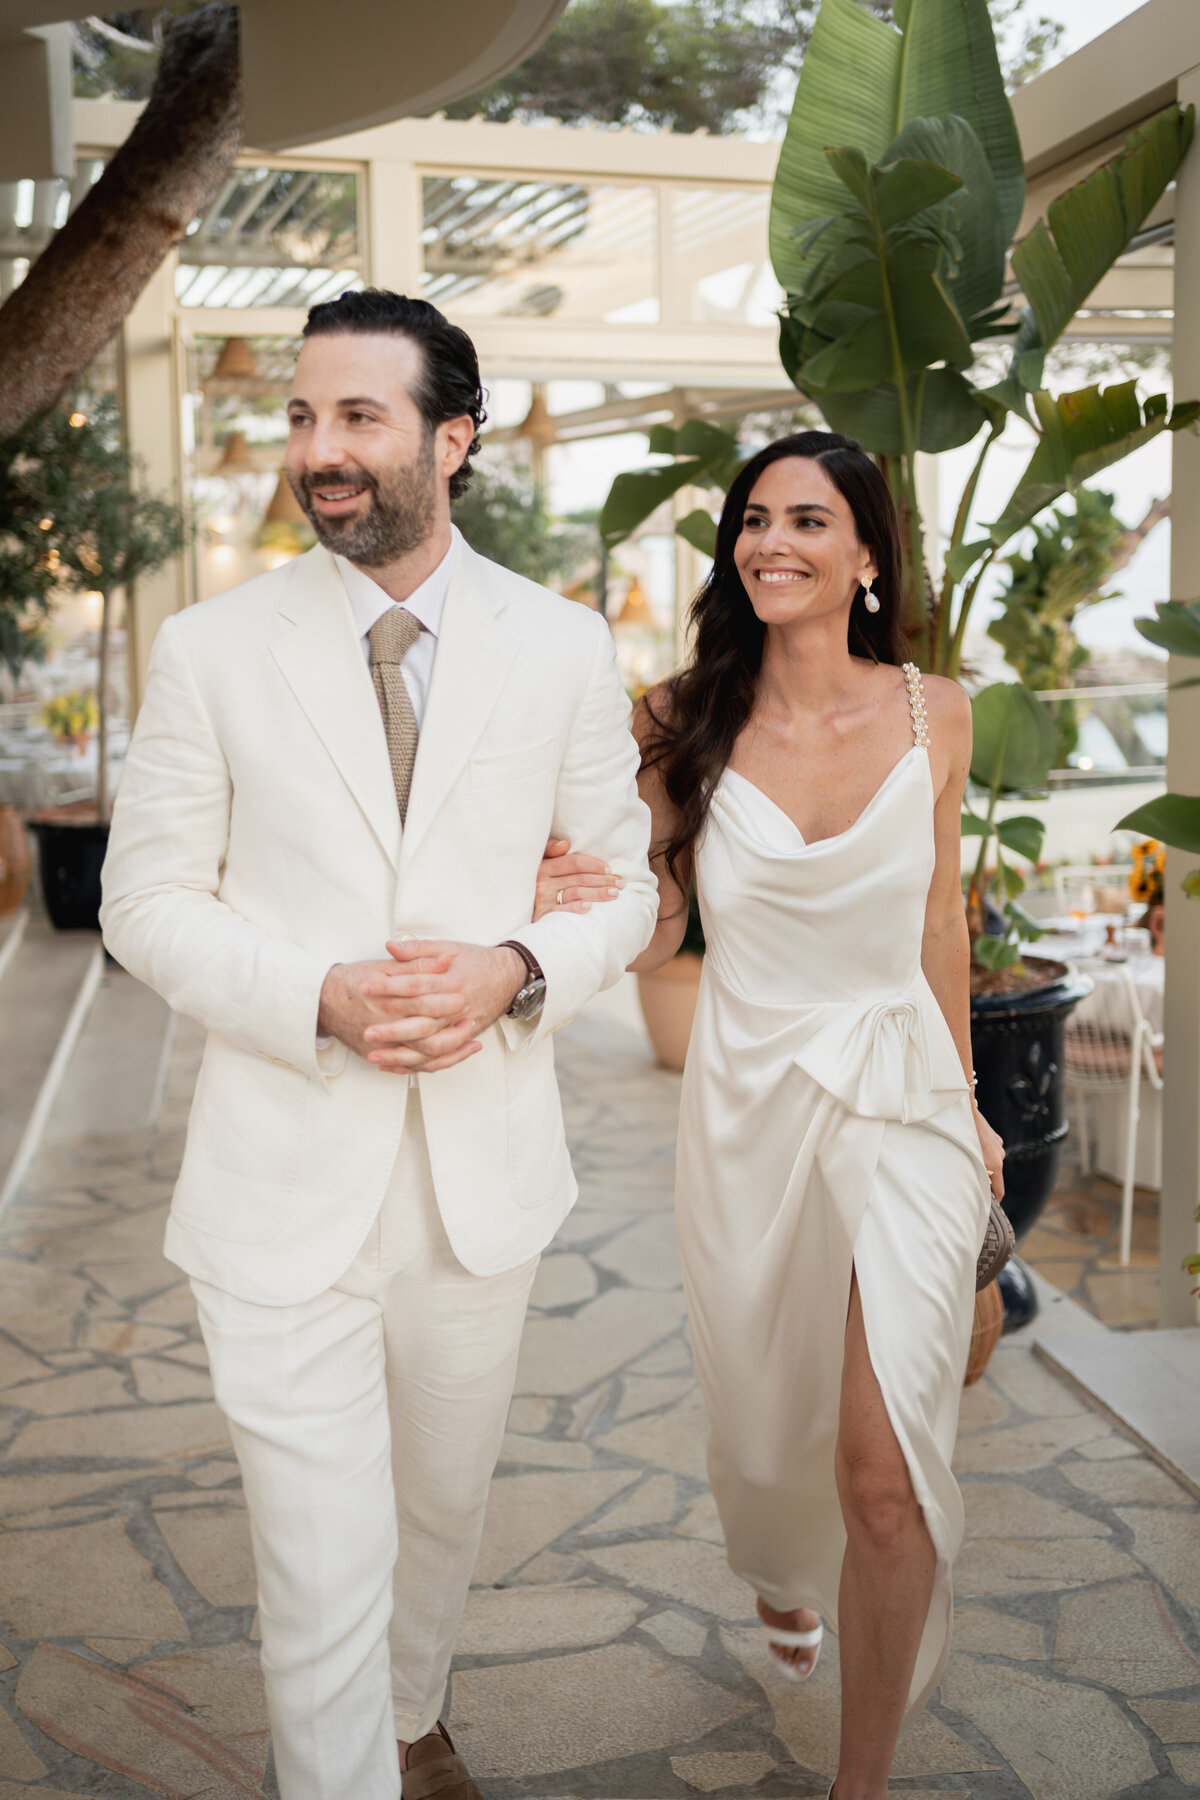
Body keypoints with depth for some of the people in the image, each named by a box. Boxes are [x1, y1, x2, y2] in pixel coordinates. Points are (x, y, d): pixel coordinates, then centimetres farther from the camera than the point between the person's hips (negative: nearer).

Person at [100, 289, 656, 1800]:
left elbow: (624, 885, 6)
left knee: (445, 1510, 23)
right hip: (284, 1179, -2)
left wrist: (516, 971, -15)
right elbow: (147, 900, -1)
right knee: (323, 1574, -1)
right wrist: (319, 996, -19)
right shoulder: (211, 650, -5)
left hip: (485, 1161, 3)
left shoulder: (565, 649, -1)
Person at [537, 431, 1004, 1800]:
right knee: (763, 1418, 19)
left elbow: (939, 914, 8)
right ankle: (779, 1565, 56)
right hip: (747, 1107, 1)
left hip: (900, 1103, 0)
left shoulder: (932, 714, -4)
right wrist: (570, 906, -21)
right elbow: (657, 933, 2)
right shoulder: (687, 722, -6)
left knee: (885, 1474, -9)